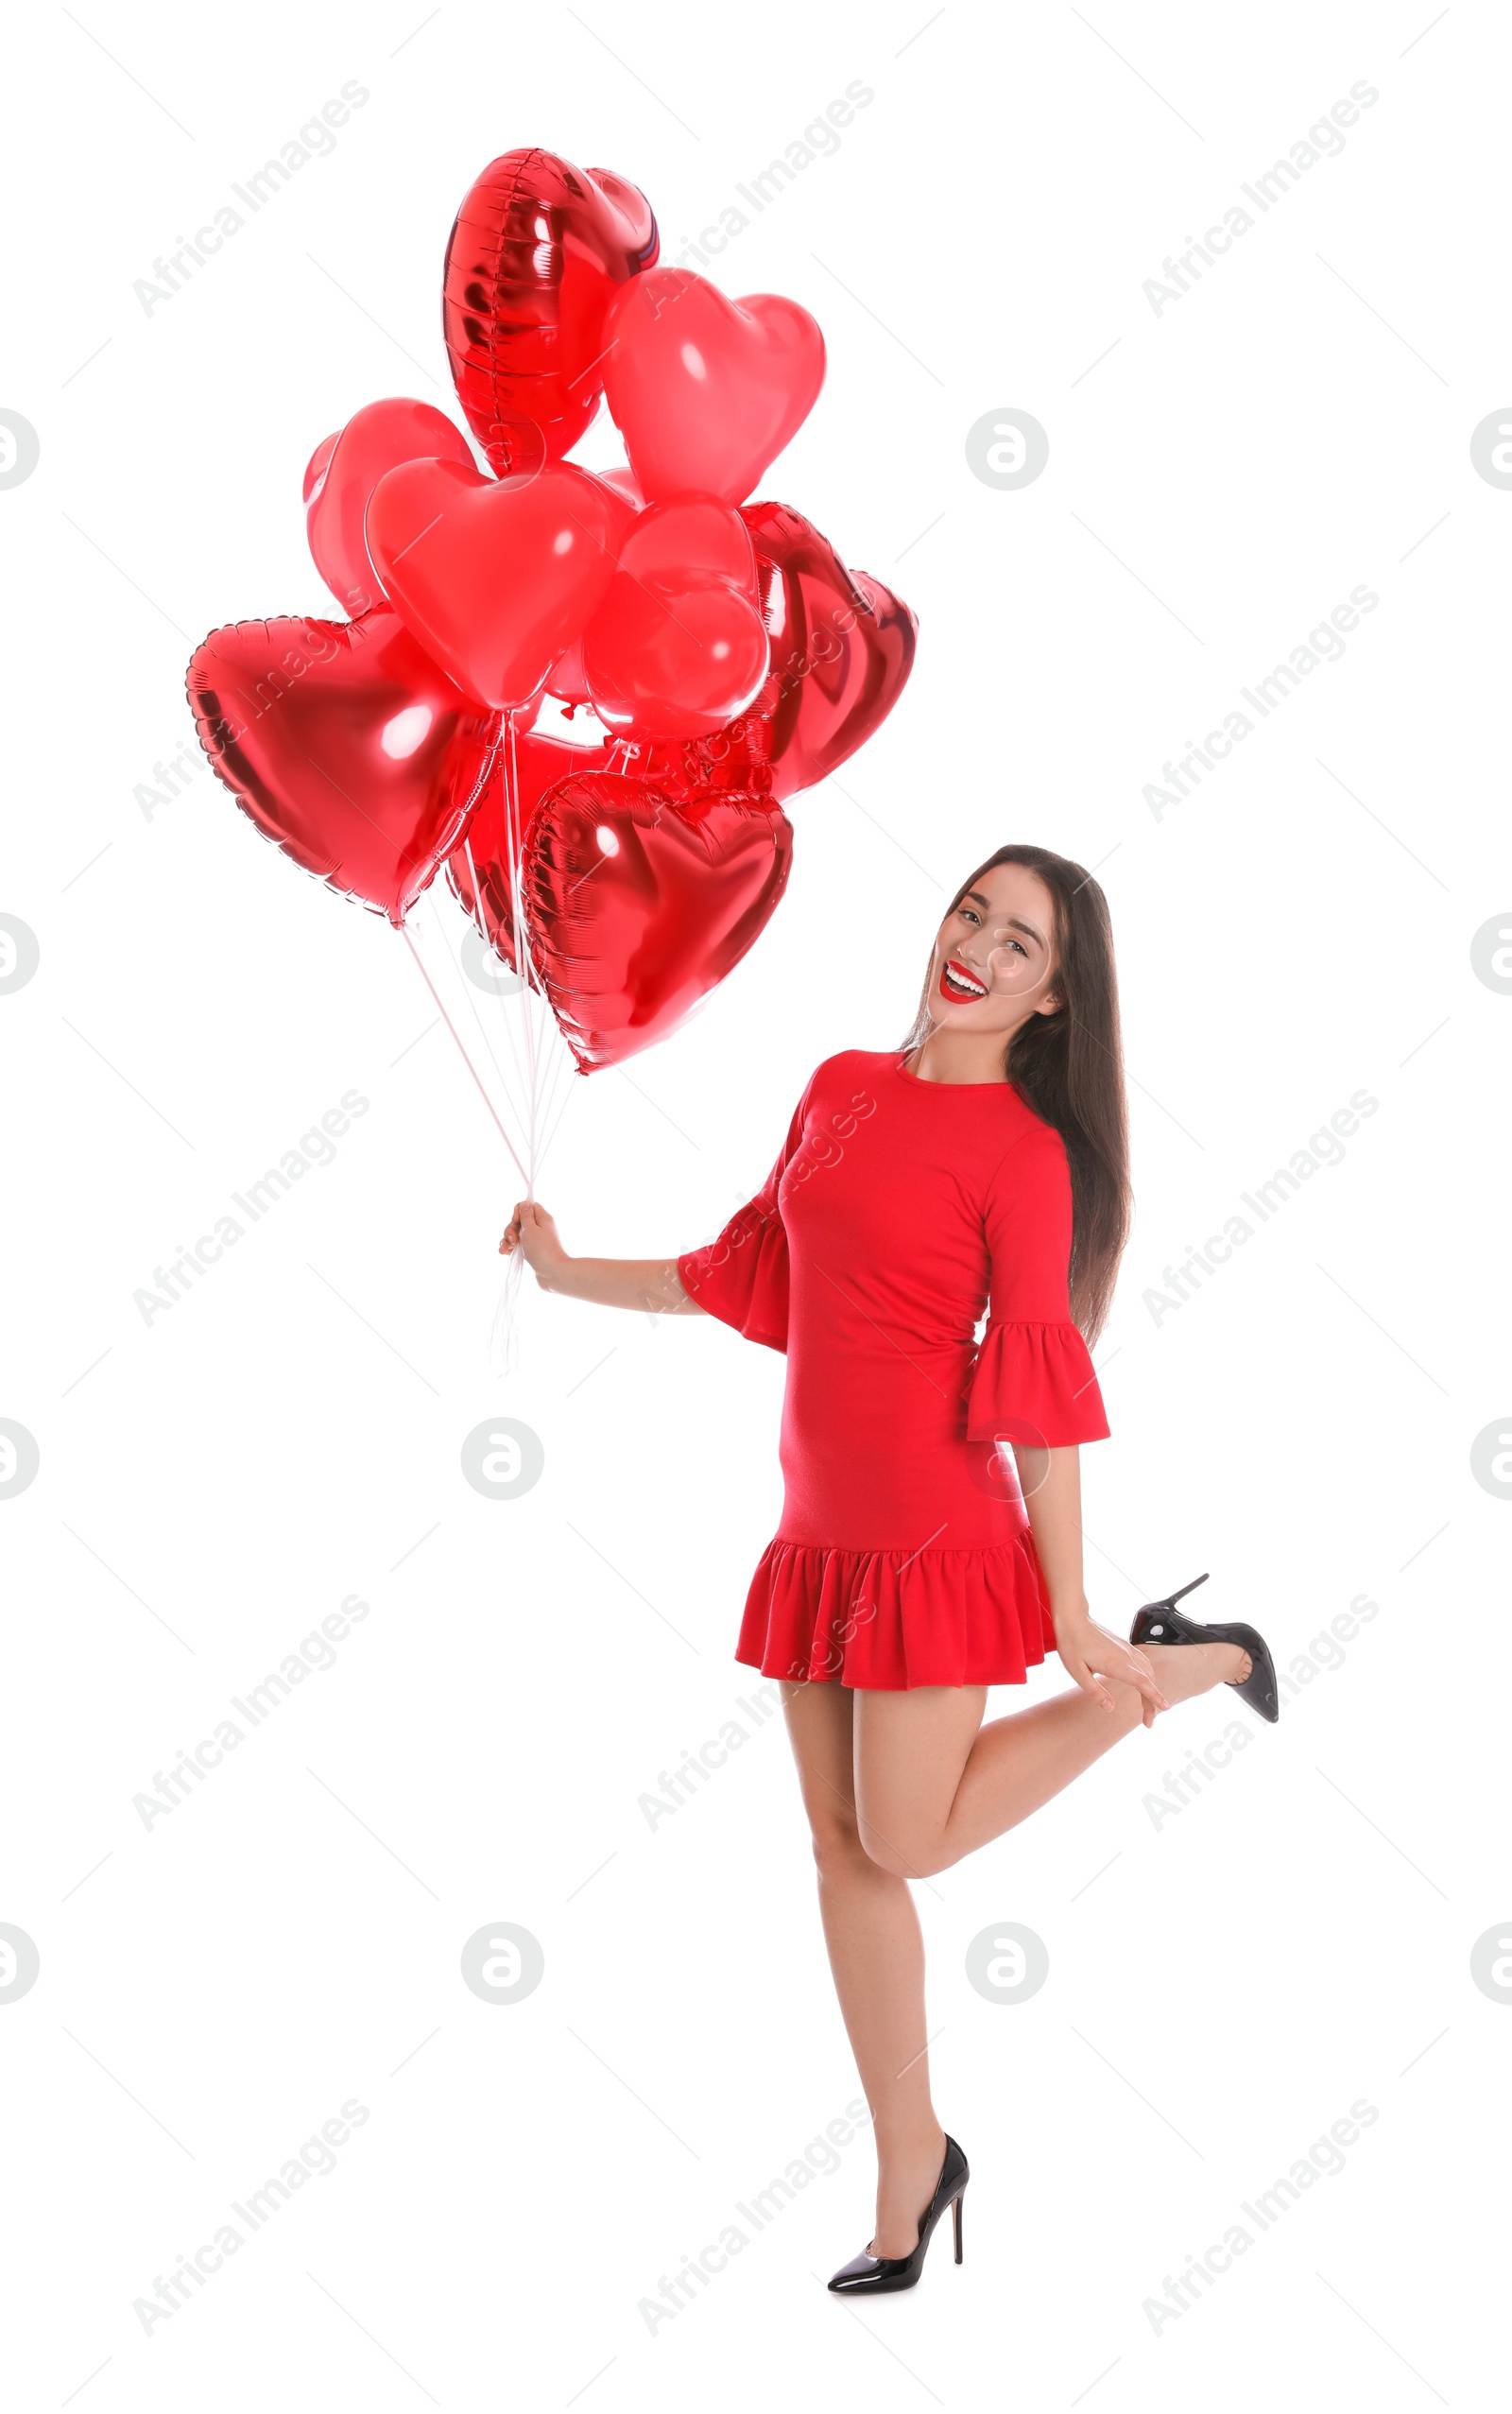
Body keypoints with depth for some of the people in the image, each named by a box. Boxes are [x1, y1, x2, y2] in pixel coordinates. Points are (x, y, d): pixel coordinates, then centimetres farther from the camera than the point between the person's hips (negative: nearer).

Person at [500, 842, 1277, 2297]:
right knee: (843, 1851, 10)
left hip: (936, 1534, -6)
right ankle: (908, 2173, 24)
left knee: (907, 1843, 3)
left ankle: (1183, 1668, 17)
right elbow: (745, 1278, 17)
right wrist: (567, 1274, 22)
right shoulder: (843, 1088, 9)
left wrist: (1069, 1613, -12)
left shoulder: (1024, 1155, -10)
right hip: (822, 1526, 6)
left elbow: (1041, 1393, -12)